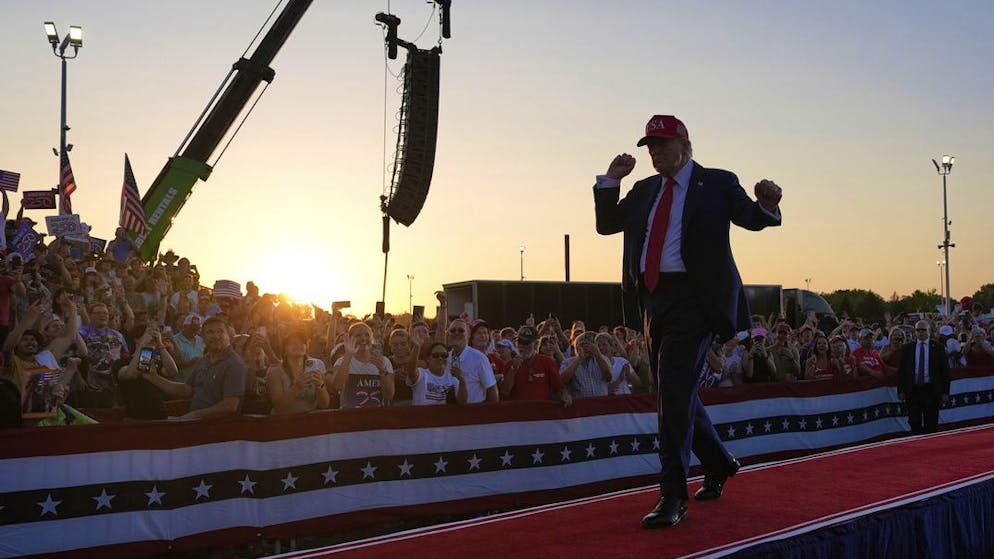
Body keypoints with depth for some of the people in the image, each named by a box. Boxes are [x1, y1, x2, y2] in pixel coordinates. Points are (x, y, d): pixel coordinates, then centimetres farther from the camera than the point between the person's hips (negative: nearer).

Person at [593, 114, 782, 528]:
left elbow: (752, 219, -2)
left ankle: (673, 496, -11)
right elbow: (606, 224, 20)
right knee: (674, 394, 15)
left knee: (674, 392, -15)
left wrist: (767, 204, -25)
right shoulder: (644, 190, 18)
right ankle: (718, 464, 36)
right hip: (653, 300, 7)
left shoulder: (717, 183, 3)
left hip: (691, 299, -7)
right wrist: (611, 180, 7)